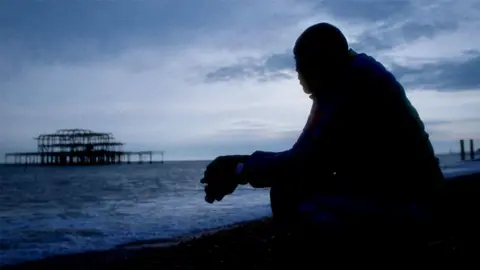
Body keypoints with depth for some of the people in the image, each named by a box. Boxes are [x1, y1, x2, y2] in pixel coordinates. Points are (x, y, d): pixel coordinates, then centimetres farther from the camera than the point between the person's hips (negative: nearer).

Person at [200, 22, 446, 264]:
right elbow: (305, 154, 5)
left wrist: (243, 171, -14)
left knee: (289, 200, -26)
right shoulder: (345, 81, 10)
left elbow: (308, 159, -24)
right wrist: (244, 163, -3)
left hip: (402, 196, -9)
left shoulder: (357, 82, -19)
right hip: (380, 184, 9)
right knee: (286, 188, -1)